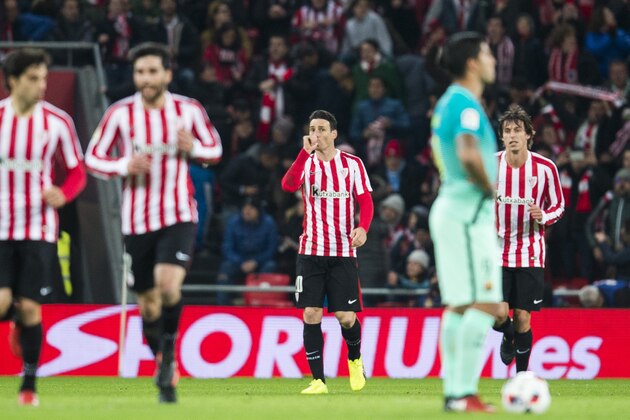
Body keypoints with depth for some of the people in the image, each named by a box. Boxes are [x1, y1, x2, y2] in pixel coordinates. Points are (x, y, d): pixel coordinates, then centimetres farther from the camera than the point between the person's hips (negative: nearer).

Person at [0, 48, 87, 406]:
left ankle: (29, 385, 12)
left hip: (39, 228, 0)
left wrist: (62, 194, -15)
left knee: (29, 309, -4)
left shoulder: (58, 121, -2)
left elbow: (77, 172, 5)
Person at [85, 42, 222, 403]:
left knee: (169, 285, -25)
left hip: (179, 216, -1)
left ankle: (169, 351, -2)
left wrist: (193, 148, -11)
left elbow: (215, 149, 11)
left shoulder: (189, 110, -1)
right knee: (148, 302, 7)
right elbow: (93, 157, 3)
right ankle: (165, 371, 26)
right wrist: (125, 166, -16)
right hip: (137, 220, 1)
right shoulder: (120, 114, -3)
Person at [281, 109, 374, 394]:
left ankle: (355, 360, 27)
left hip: (343, 252, -1)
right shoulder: (306, 162, 4)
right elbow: (289, 185, -16)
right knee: (311, 314, -7)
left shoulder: (352, 164, 4)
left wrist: (363, 228, -17)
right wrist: (305, 152, -25)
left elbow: (365, 201, 2)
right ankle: (318, 380, -1)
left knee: (345, 316, -4)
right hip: (310, 251, 1)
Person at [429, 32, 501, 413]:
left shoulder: (449, 102, 15)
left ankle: (453, 390, 11)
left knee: (458, 306, 11)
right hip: (469, 213, -10)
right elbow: (468, 154, -30)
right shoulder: (466, 104, -15)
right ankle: (464, 392, -12)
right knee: (485, 304, -11)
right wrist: (490, 189, -13)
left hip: (451, 207, 10)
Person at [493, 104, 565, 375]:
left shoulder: (545, 168, -5)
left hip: (530, 255, 0)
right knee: (498, 314, -12)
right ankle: (508, 335, 26)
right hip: (496, 251, 0)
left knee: (523, 318, -1)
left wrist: (543, 216, -16)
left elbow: (559, 206, 4)